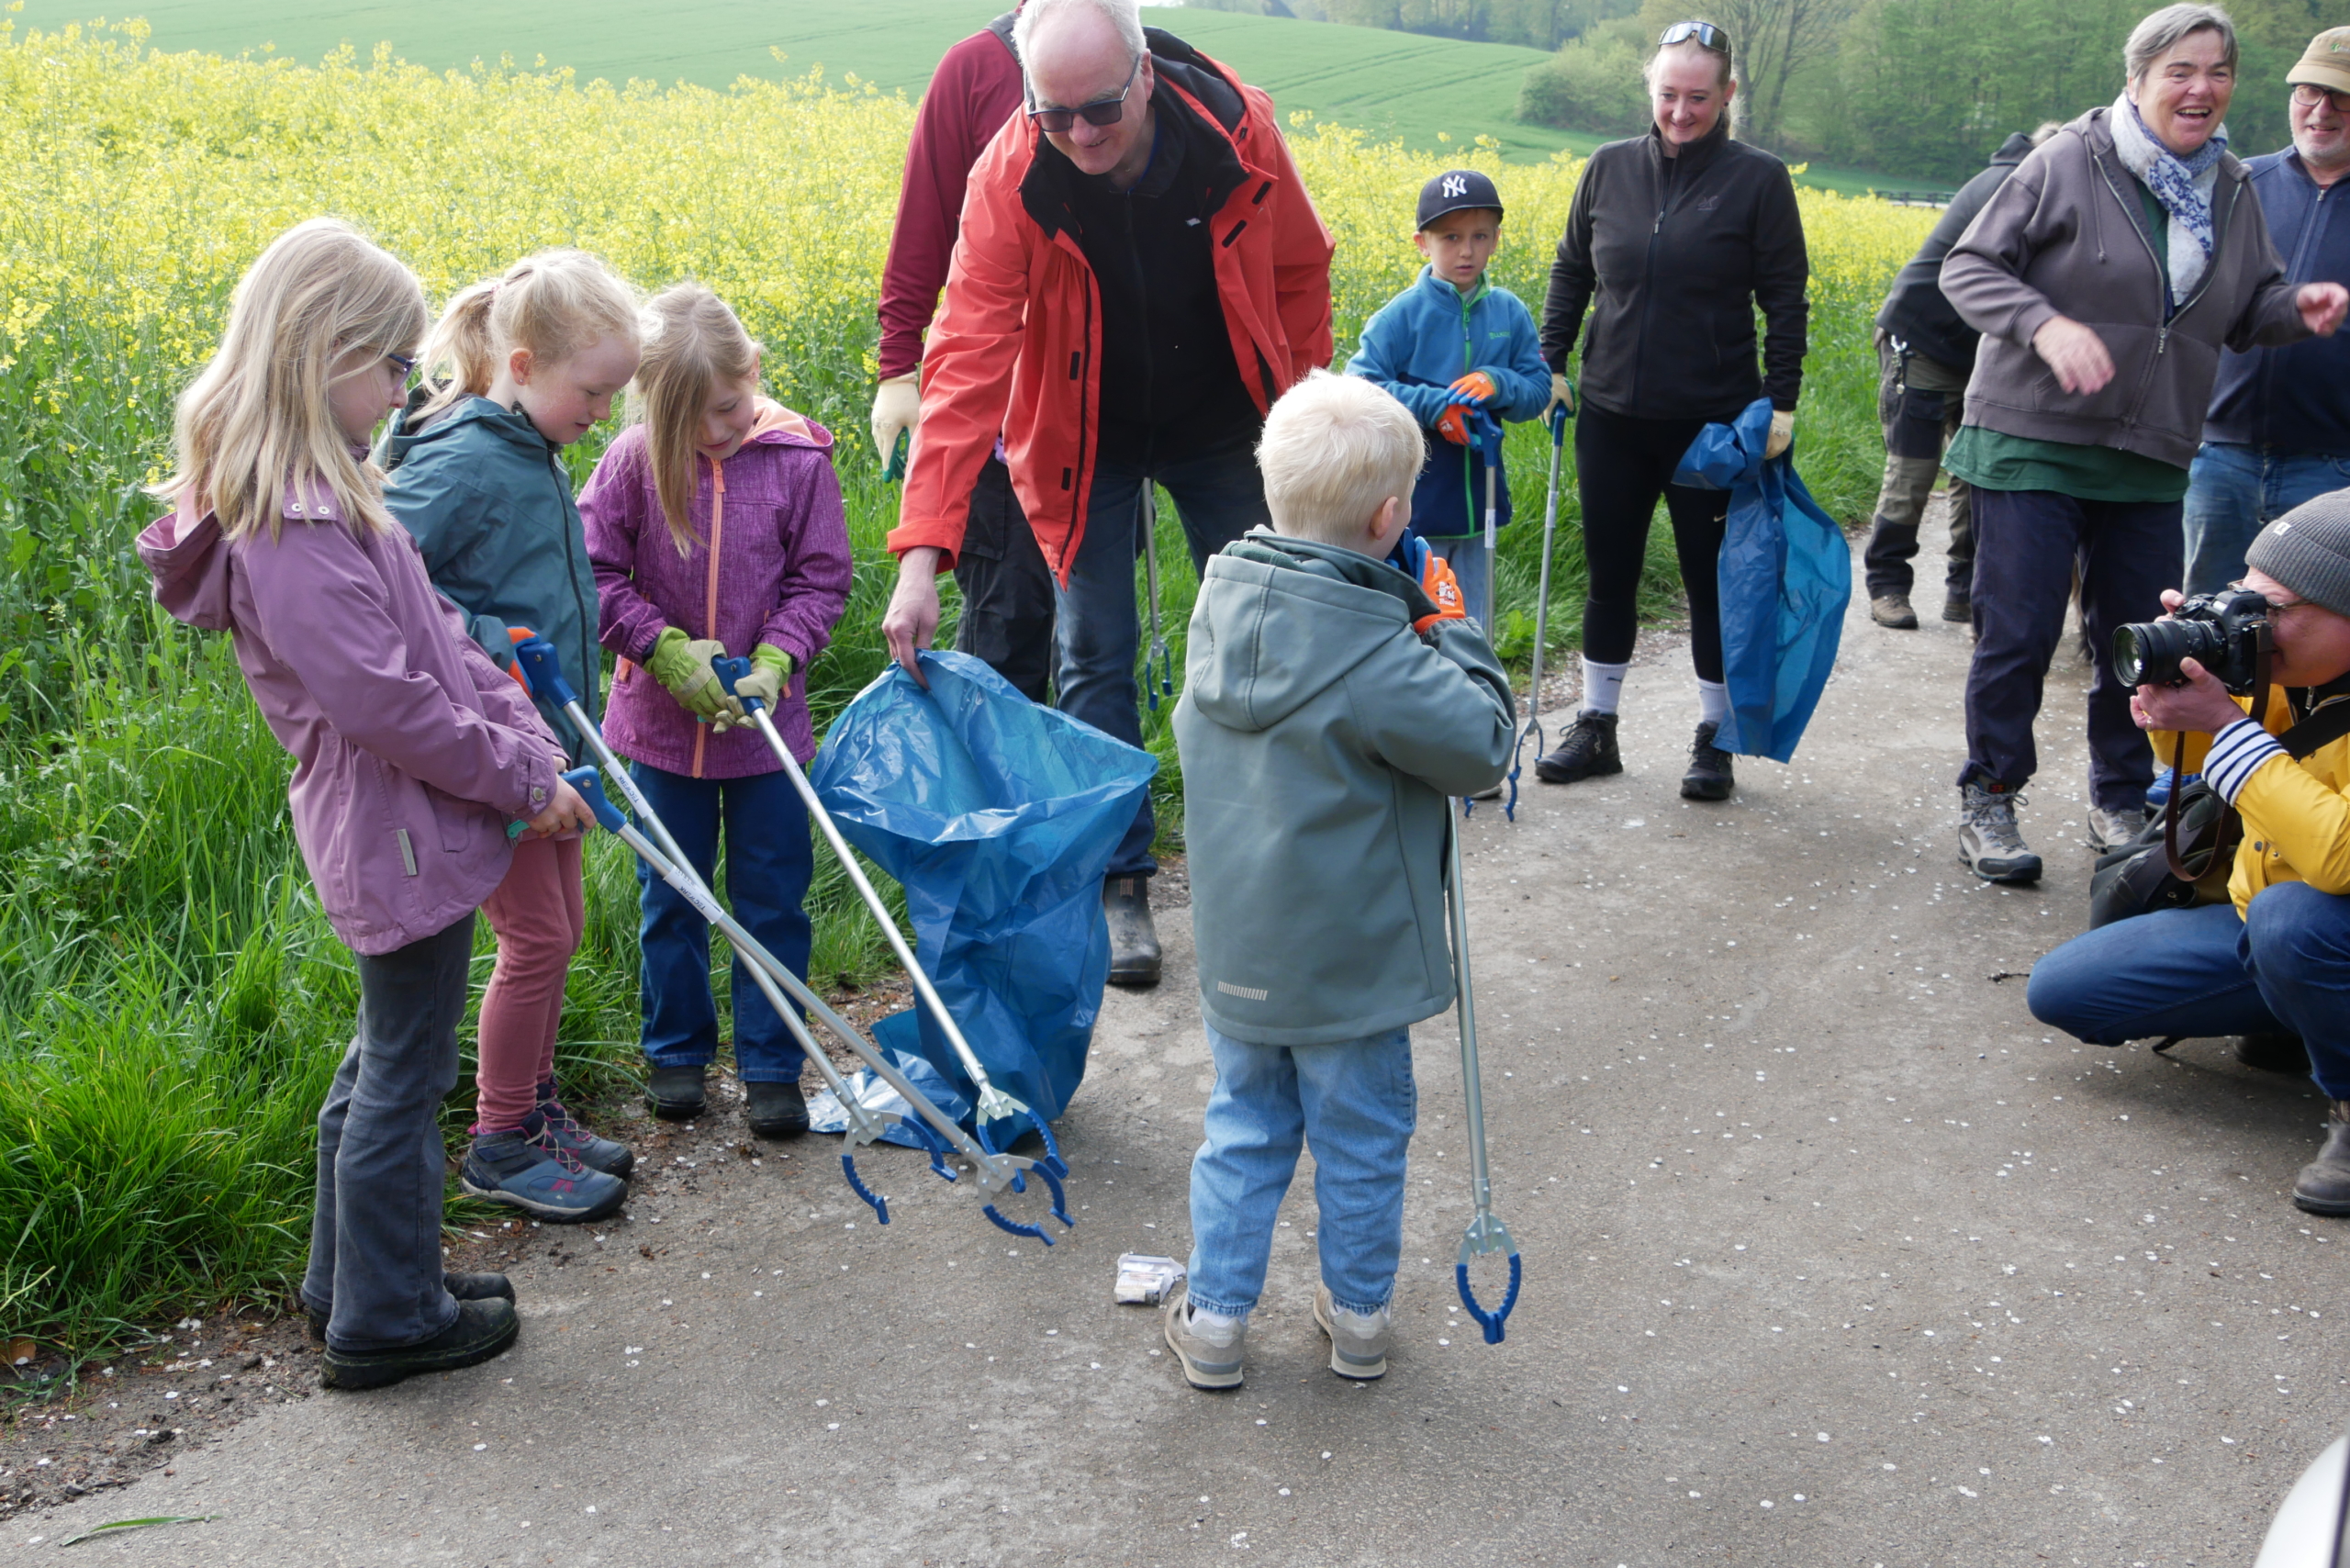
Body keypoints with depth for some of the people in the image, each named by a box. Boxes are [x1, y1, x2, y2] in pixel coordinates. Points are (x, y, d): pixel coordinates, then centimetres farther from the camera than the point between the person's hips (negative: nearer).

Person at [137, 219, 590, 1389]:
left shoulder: (321, 494, 8)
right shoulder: (294, 530, -25)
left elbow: (437, 637, 10)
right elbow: (384, 703, -27)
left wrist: (533, 745, 2)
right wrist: (523, 778, -15)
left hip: (391, 828, 10)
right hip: (405, 838, -10)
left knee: (384, 1055, 22)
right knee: (406, 1078, 4)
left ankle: (351, 1276, 38)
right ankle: (385, 1323, 20)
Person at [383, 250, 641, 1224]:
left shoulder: (529, 452, 8)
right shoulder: (462, 463, -21)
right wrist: (488, 645, -26)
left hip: (543, 739, 9)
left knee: (560, 926, 17)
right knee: (536, 936, -1)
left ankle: (533, 1110, 33)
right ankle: (500, 1147, 15)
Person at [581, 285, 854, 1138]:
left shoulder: (797, 458, -10)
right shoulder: (634, 459, -9)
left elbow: (820, 578, -3)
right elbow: (594, 571, -5)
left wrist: (774, 661, -17)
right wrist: (666, 648, -15)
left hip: (765, 719, -1)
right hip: (663, 721, 1)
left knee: (773, 899, 7)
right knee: (669, 896, 14)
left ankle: (771, 1065, 21)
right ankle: (676, 1051, 31)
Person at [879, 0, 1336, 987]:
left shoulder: (1239, 130, -23)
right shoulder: (1010, 180, -27)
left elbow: (1299, 274, -3)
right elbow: (967, 362, -34)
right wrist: (921, 553, -41)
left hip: (1218, 427, 2)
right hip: (1086, 443, -1)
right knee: (1094, 659, 0)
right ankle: (1118, 881, 13)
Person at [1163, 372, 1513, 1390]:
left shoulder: (1221, 600, -4)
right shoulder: (1374, 655, -25)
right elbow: (1482, 744, -17)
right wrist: (1453, 634, -8)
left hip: (1237, 949, 5)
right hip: (1350, 957, -5)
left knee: (1244, 1125, 20)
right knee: (1361, 1139, 15)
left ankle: (1214, 1317, 27)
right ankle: (1358, 1318, 32)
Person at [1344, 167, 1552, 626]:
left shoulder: (1510, 313, 2)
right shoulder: (1401, 315, -10)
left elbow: (1539, 391, 3)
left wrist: (1497, 384, -19)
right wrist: (1432, 406, -23)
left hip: (1477, 500, 4)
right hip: (1414, 503, -4)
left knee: (1472, 621, 15)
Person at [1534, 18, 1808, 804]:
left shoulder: (1758, 179, -6)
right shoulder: (1609, 169, 2)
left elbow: (1785, 301, -3)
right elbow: (1571, 273, 13)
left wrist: (1782, 402, -8)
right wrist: (1550, 363, 6)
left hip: (1711, 422, -3)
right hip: (1612, 416, 3)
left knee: (1712, 582, 7)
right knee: (1609, 576, 11)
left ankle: (1714, 739, 21)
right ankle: (1596, 729, 24)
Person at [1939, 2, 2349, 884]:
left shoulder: (2229, 190, 9)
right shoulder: (2069, 164, -8)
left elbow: (2247, 310, 17)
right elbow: (1966, 268, -9)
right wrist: (2046, 323, -26)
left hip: (2149, 462, 5)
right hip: (2033, 445, -5)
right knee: (2016, 635, -2)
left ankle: (2120, 804, 28)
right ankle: (1988, 801, 15)